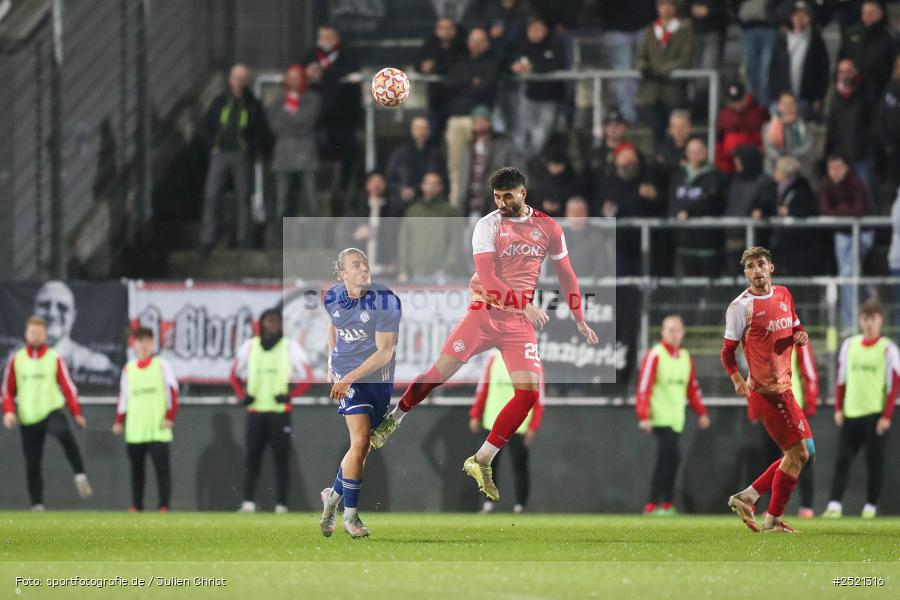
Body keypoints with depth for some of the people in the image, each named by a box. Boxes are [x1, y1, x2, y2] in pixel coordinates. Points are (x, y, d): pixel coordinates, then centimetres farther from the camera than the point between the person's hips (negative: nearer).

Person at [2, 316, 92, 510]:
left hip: (52, 411, -3)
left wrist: (76, 413, -4)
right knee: (32, 464, 2)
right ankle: (37, 505, 9)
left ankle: (80, 476, -33)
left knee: (64, 433, -35)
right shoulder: (16, 359, 9)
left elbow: (68, 387, 4)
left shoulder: (55, 358, 5)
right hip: (28, 419, 3)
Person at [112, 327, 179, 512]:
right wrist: (119, 421, 13)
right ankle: (136, 506, 11)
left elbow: (172, 391, 0)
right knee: (136, 467, 5)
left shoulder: (162, 365, 3)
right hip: (134, 429, 3)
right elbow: (123, 396, 18)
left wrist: (170, 417, -9)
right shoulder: (128, 368, 13)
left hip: (158, 428, -3)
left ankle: (164, 506, -7)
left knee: (162, 467, -7)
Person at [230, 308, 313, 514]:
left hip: (279, 411, -2)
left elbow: (308, 377, 2)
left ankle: (281, 503, -3)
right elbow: (235, 374, 20)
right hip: (255, 411, 2)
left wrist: (290, 395, -9)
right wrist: (242, 396, 4)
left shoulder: (290, 347, 2)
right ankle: (248, 502, -2)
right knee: (252, 457, -1)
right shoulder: (250, 346, 10)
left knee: (281, 459, -4)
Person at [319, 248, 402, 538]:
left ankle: (333, 496, 31)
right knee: (360, 441, -16)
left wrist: (349, 377, -22)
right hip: (347, 376, 0)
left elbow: (384, 352, -16)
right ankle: (350, 515, -7)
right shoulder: (333, 299, -2)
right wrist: (331, 367, 23)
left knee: (362, 448, 7)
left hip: (378, 377, 0)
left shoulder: (386, 301, -15)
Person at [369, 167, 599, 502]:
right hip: (484, 312, -3)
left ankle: (482, 462, -2)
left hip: (520, 322, 3)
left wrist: (580, 321, 14)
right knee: (439, 373, -6)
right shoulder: (488, 226, -7)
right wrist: (526, 305, -25)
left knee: (528, 392, -11)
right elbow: (488, 278, -16)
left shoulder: (548, 229, 4)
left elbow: (566, 276, 15)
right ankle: (393, 421, 18)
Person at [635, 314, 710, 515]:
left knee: (663, 462, 9)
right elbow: (644, 387, -12)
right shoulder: (655, 356, -8)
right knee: (672, 457, -18)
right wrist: (643, 416, -19)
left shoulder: (686, 358, 13)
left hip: (676, 420, 7)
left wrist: (701, 412, 10)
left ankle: (651, 506, 14)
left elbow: (692, 388, 19)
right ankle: (666, 505, -13)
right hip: (660, 419, -7)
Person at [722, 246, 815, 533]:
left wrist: (800, 335, 0)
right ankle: (772, 520, 3)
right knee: (798, 452, -8)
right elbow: (727, 350, -5)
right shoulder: (740, 306, -10)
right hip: (766, 391, -8)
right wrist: (737, 379, -20)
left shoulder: (784, 295, 10)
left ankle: (747, 496, 17)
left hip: (784, 388, 8)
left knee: (805, 453, 13)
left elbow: (795, 327, 24)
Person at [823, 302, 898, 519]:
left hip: (875, 413, -4)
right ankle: (834, 505, -7)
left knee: (874, 461, -1)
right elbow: (841, 379, 14)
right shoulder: (849, 345, 9)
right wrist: (838, 409, 8)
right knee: (842, 459, -4)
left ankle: (871, 506, 7)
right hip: (850, 413, 4)